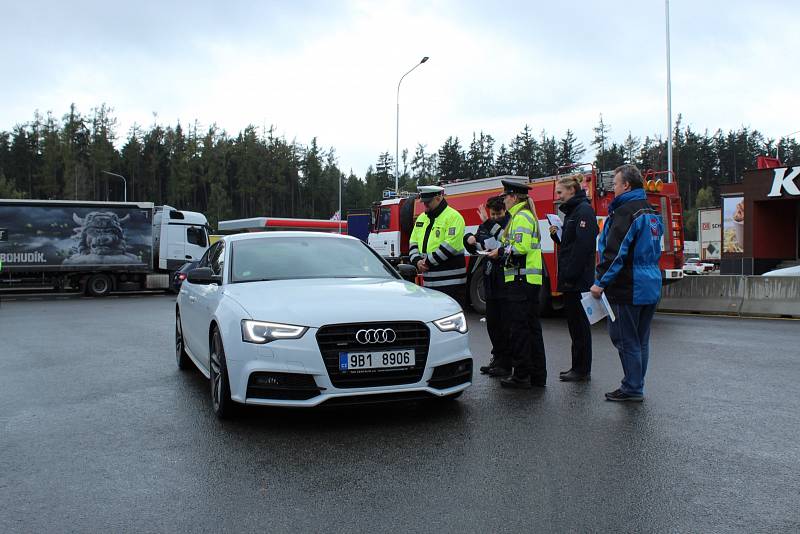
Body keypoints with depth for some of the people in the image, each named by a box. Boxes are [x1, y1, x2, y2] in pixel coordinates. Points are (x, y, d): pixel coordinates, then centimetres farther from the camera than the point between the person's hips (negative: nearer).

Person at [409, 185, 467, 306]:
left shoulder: (453, 217, -9)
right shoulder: (421, 218, 17)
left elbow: (451, 245, -19)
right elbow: (413, 242, 18)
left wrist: (428, 261, -16)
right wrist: (417, 260, -1)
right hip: (429, 281, 8)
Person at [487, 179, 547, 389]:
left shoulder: (520, 217, -11)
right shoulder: (528, 215, 21)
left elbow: (521, 247, -21)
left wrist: (500, 251, -8)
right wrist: (502, 252, 15)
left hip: (520, 279, -10)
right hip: (531, 279, 10)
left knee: (519, 328, -5)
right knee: (532, 327, 12)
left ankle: (522, 376, -1)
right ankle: (538, 375, 17)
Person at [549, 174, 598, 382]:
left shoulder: (584, 211, -13)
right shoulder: (571, 211, 18)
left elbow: (583, 246, -21)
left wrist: (570, 276, -23)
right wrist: (556, 235, 4)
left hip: (579, 279, -10)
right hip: (571, 279, 10)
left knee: (579, 324, -3)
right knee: (574, 323, 13)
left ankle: (582, 370, 4)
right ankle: (578, 367, 20)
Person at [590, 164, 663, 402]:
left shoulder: (625, 212, -14)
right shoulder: (651, 213, 16)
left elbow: (615, 253, -21)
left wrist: (601, 282, -17)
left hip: (628, 288, -9)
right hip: (652, 286, 9)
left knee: (626, 340, -1)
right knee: (641, 341, 14)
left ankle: (632, 389, 3)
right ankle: (637, 387, 22)